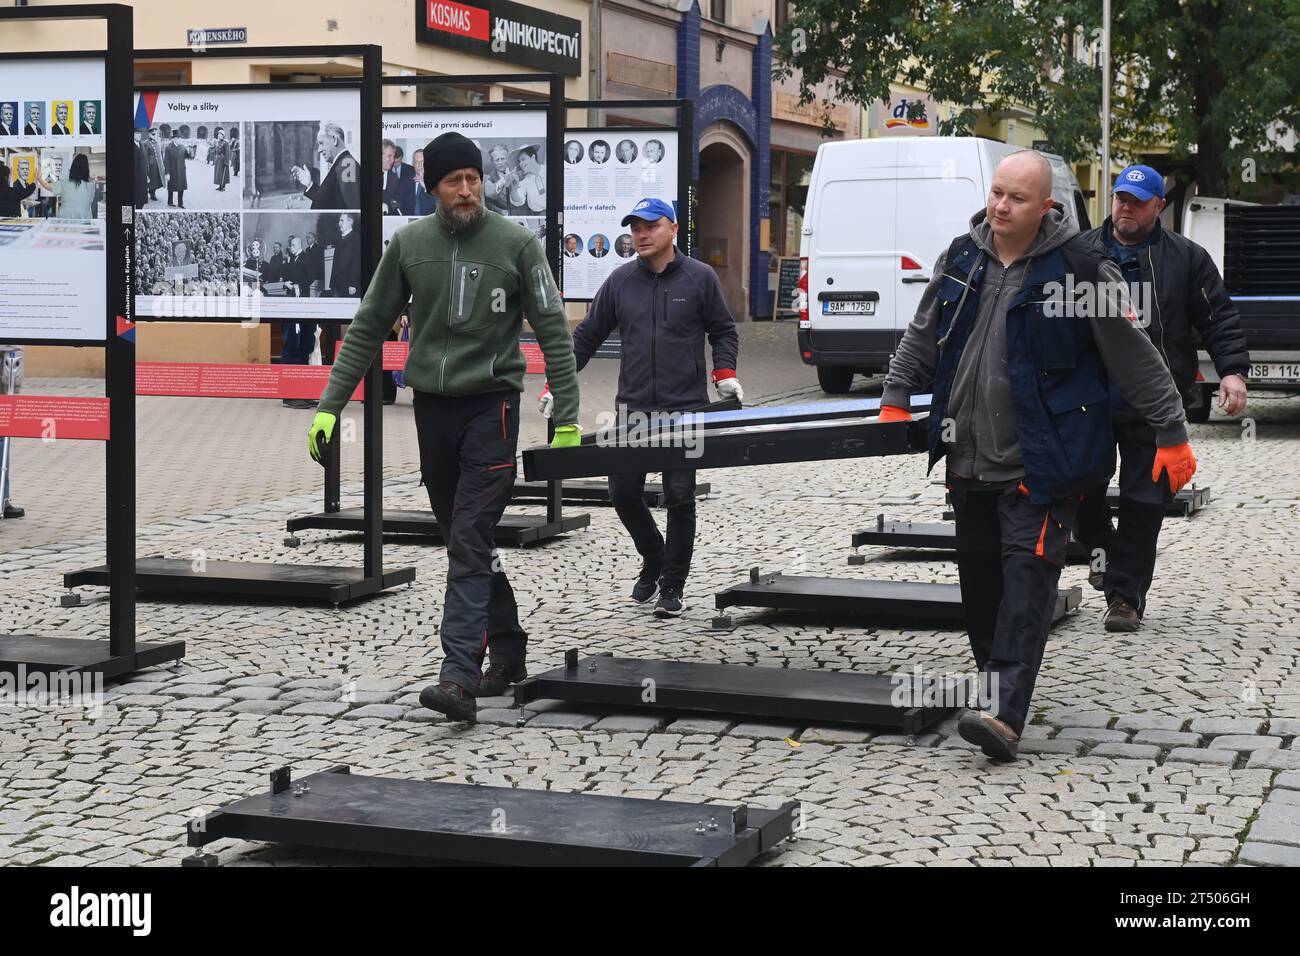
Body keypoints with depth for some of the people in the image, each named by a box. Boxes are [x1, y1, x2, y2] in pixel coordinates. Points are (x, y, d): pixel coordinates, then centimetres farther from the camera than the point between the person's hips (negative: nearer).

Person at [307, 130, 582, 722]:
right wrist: (330, 405, 2)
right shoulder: (409, 244, 3)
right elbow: (368, 329, 8)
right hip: (432, 407, 4)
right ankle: (507, 650, 28)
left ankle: (459, 677, -19)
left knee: (469, 543, -13)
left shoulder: (517, 244, -5)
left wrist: (567, 418, -8)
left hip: (490, 406, -4)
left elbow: (553, 332, -3)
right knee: (463, 541, 12)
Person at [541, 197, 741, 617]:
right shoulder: (620, 281, 8)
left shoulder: (700, 278, 2)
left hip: (685, 409, -3)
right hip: (632, 409, 3)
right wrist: (556, 385, 5)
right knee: (623, 494, 3)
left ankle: (672, 587, 10)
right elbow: (587, 337, 11)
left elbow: (723, 331, 11)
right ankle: (653, 559, 29)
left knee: (679, 499, -1)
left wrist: (725, 373, -6)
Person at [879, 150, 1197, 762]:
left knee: (1027, 581, -13)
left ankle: (1004, 716, -21)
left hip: (1041, 464, -6)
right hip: (970, 457, 6)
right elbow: (923, 335, 23)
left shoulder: (1080, 268, -8)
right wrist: (896, 398, 16)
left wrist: (1172, 435, -2)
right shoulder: (962, 258, 8)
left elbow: (1135, 356, -4)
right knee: (979, 577, 13)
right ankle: (997, 681, 30)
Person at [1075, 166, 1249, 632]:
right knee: (1081, 487, -4)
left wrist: (1232, 370, -6)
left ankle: (1125, 596, 8)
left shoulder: (1186, 258, 6)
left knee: (1144, 501, 0)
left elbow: (1218, 318, 6)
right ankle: (1102, 549, 26)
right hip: (1090, 398, 1)